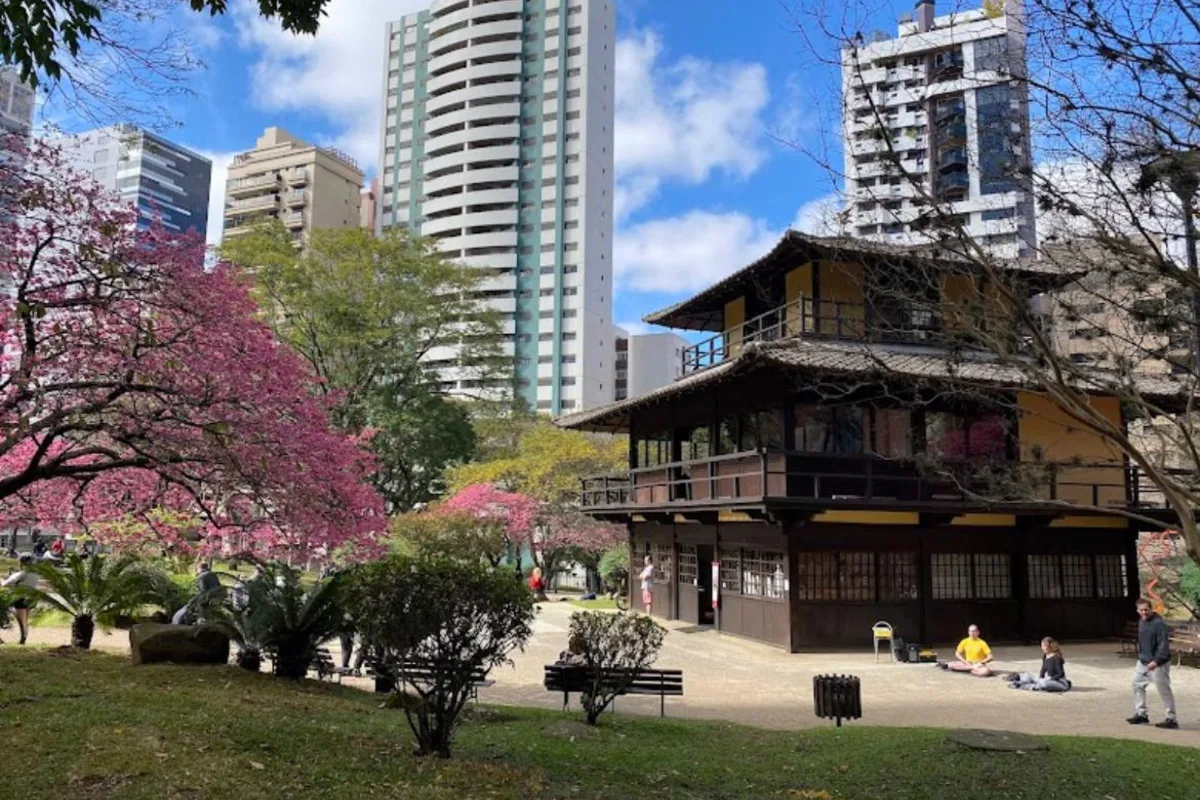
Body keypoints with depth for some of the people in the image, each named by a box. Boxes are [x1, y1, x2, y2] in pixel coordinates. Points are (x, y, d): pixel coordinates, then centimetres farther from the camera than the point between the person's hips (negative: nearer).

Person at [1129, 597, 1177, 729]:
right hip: (1143, 662, 9)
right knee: (1137, 684, 14)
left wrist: (1156, 661, -27)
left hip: (1158, 664, -9)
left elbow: (1164, 645, -22)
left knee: (1164, 691, -2)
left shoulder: (1158, 623, -18)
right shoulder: (1141, 621, 9)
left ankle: (1171, 719, 8)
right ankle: (1141, 714, 24)